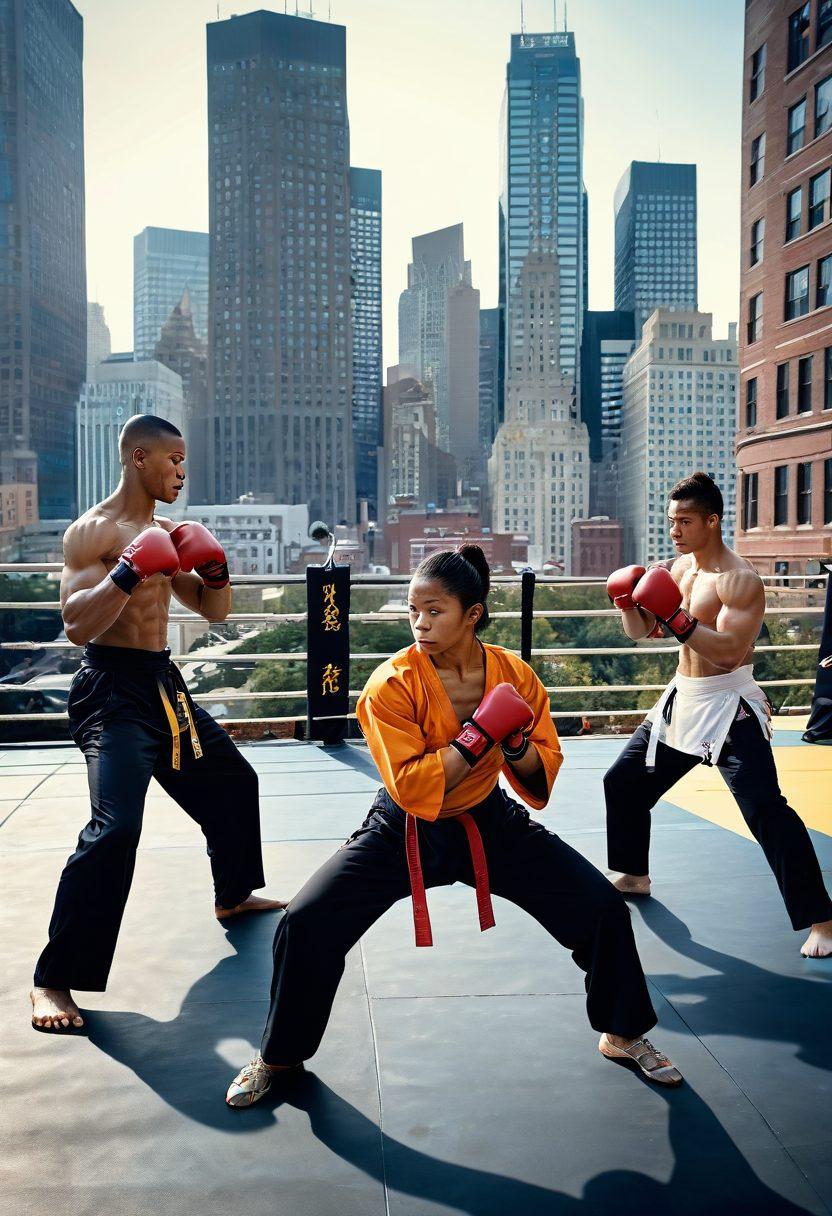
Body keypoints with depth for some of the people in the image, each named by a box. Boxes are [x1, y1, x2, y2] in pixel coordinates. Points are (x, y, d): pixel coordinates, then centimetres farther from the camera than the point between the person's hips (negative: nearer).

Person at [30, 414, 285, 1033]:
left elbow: (213, 610, 17)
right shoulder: (92, 531, -11)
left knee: (233, 781, 20)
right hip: (113, 689, -9)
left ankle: (234, 894, 43)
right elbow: (77, 625, -22)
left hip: (164, 683, 9)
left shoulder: (167, 533, 13)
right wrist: (127, 573, -30)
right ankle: (54, 979, -12)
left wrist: (216, 570, -1)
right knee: (115, 826, -22)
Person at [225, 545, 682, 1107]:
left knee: (604, 908, -5)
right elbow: (411, 790, -27)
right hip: (404, 832, -2)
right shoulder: (392, 685, -22)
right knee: (307, 924, -15)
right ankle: (279, 1056, 14)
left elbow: (543, 776, -4)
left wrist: (516, 743, -25)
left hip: (489, 823, 3)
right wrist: (479, 735, -32)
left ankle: (624, 1034, 24)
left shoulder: (514, 676, -12)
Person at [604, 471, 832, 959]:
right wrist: (629, 603, -7)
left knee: (766, 809, -18)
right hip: (682, 700, 9)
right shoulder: (676, 568, 7)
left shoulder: (739, 579, -18)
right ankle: (634, 875, 36)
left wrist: (676, 617, -34)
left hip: (729, 706, -9)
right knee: (624, 782, 16)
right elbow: (640, 631, 12)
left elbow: (729, 650, -28)